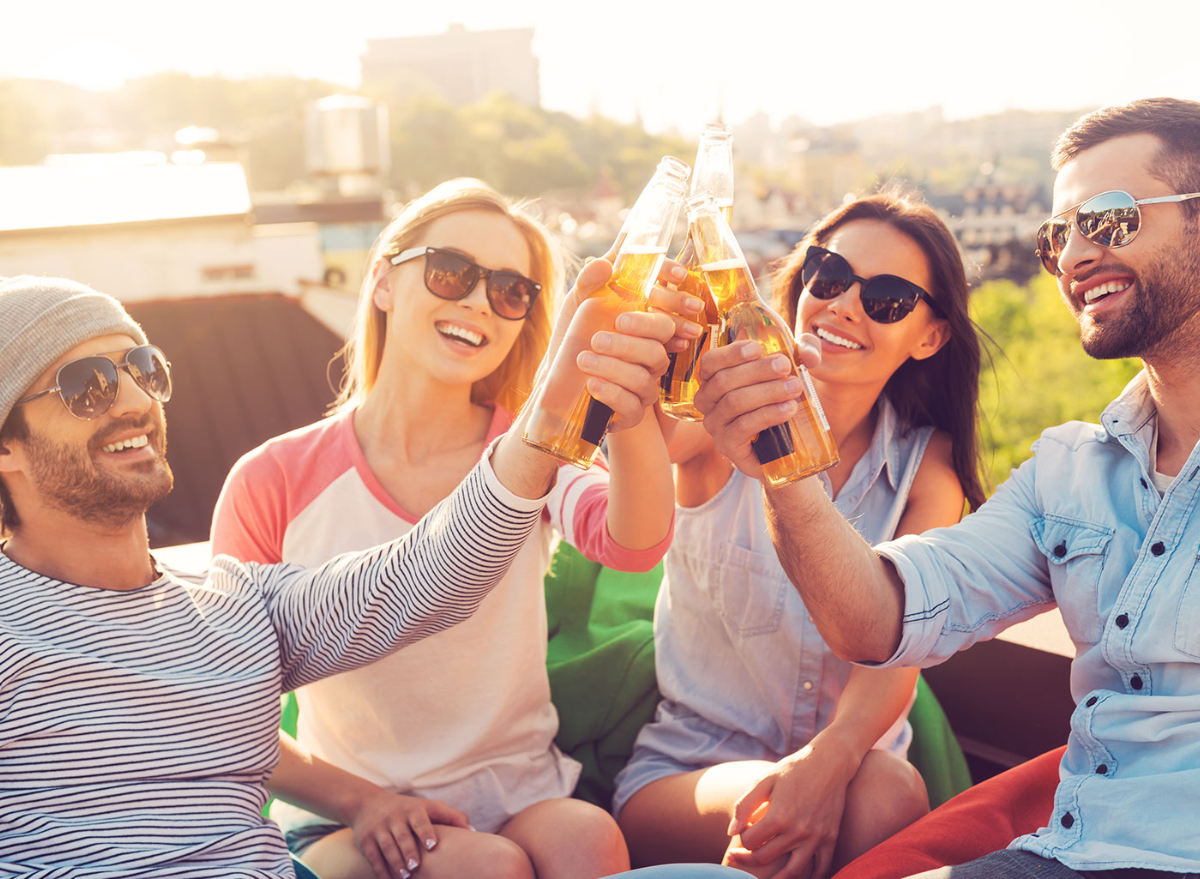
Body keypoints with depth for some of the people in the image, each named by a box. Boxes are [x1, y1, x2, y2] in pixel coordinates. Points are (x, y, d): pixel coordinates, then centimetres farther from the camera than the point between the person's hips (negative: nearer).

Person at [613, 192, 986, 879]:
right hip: (686, 769, -2)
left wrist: (829, 760, -33)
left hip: (854, 764, 2)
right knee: (778, 814, -33)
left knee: (888, 795, -31)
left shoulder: (927, 468, 0)